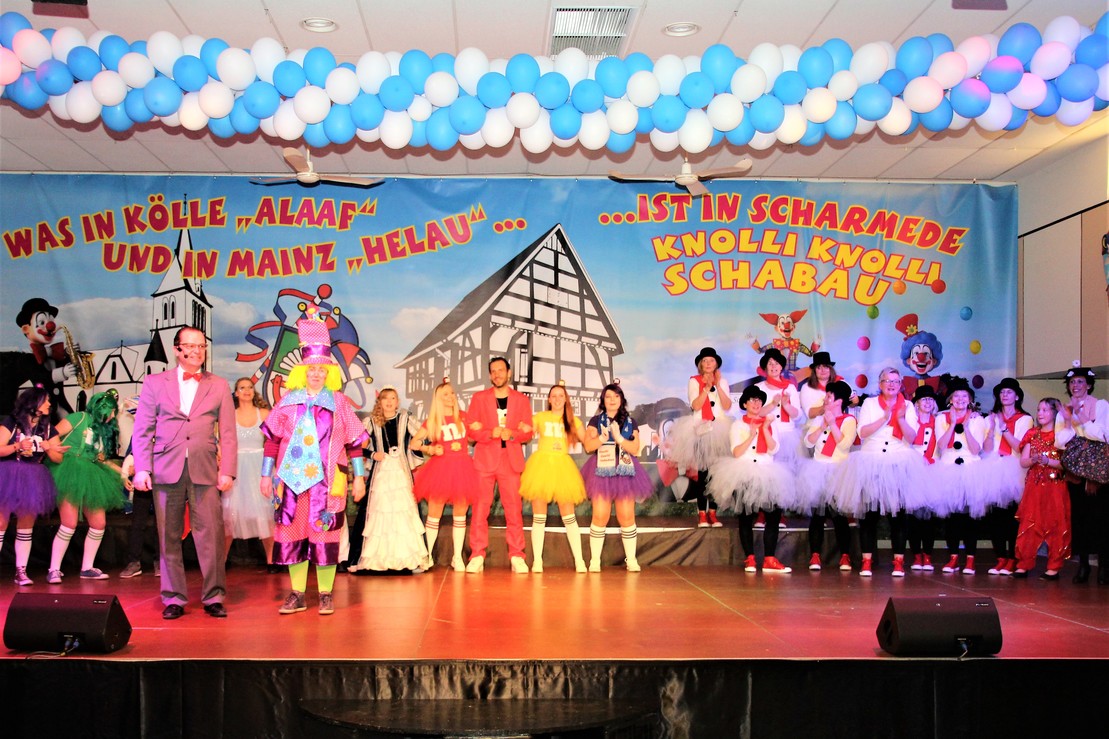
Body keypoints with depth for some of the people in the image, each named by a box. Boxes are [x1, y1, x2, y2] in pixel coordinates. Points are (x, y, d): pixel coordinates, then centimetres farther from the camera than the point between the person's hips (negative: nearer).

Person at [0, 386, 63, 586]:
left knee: (26, 528, 6)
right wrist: (17, 446, -23)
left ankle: (21, 571, 10)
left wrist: (48, 448, -11)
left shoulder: (48, 429, 9)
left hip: (33, 480, 4)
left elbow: (58, 458, 7)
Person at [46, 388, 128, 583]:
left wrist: (122, 472, 18)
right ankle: (54, 570, -7)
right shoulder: (80, 418, -2)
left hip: (91, 479, 8)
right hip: (70, 474, -8)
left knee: (99, 524, 3)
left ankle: (87, 568, 15)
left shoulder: (104, 430, 20)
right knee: (70, 524, -16)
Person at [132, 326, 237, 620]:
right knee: (168, 537, 4)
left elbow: (228, 433, 8)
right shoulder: (155, 383, 10)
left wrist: (227, 471, -2)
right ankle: (174, 598, 13)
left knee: (211, 535, -4)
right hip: (166, 471, 0)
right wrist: (142, 469, -3)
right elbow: (142, 430, 7)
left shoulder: (219, 386, 12)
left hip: (205, 472, 0)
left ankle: (214, 597, 5)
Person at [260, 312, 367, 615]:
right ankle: (297, 595, 12)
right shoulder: (288, 401, 7)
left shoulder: (338, 402, 4)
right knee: (291, 534, 3)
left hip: (327, 480, -2)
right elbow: (272, 439, 9)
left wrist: (359, 476, 3)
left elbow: (353, 442, 5)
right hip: (292, 479, 2)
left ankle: (326, 595, 8)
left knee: (325, 535, -2)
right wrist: (267, 474, 7)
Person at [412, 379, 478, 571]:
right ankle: (428, 555, 10)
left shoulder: (463, 416, 8)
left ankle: (457, 557, 11)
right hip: (440, 468, -2)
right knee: (434, 514, 0)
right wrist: (430, 449, -9)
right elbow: (414, 443, 5)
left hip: (462, 467, 2)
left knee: (460, 514, 4)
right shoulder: (432, 422, 3)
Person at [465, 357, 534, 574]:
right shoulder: (479, 398, 9)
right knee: (480, 508, -4)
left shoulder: (521, 400, 11)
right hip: (484, 459, 0)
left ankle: (516, 557, 2)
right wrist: (490, 433, -14)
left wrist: (511, 434, -13)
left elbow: (527, 433, 7)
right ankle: (477, 556, 2)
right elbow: (472, 431, 4)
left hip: (511, 460, 0)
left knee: (514, 509, -3)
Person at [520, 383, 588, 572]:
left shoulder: (573, 421, 11)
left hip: (562, 467, 1)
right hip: (541, 465, -1)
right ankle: (537, 560, 5)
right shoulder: (540, 417, 7)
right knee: (539, 516, 0)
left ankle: (579, 560, 2)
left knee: (569, 516, 0)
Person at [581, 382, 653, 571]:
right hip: (602, 471, -1)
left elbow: (635, 449, 2)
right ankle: (595, 560, -2)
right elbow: (588, 446, -3)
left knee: (627, 516, -3)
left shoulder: (630, 422, 12)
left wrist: (619, 438, -12)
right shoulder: (596, 421, 8)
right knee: (600, 516, -9)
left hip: (625, 472, 2)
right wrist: (603, 436, -18)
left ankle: (631, 560, 6)